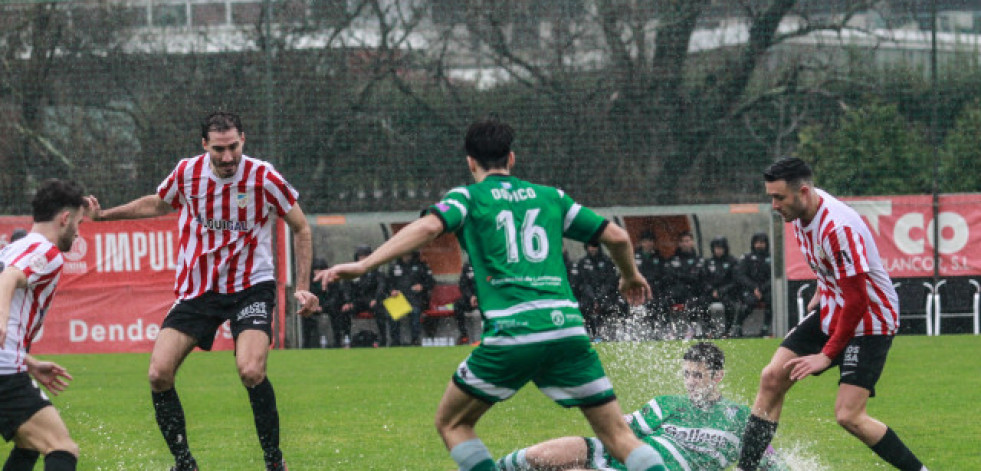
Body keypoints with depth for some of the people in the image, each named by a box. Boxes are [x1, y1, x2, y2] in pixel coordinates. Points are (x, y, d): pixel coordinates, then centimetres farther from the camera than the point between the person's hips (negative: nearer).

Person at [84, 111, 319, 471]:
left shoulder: (263, 178, -12)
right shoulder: (187, 173, -4)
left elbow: (300, 228, 2)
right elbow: (157, 205, 20)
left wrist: (302, 288, -2)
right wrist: (103, 215, 15)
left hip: (251, 287, -3)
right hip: (197, 289, 4)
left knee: (251, 372, -27)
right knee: (159, 374, -11)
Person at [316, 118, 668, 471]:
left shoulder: (467, 197, 10)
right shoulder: (551, 197, 20)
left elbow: (429, 227, -11)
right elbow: (617, 237, 20)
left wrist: (363, 265, -14)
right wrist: (631, 276, 41)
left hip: (510, 335, -3)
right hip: (567, 328, 3)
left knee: (451, 423, 15)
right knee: (617, 435, 8)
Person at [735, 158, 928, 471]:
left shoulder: (837, 228, -30)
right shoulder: (801, 212, -2)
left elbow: (857, 300, -28)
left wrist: (828, 355, -23)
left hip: (868, 324, -9)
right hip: (830, 313, 9)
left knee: (848, 416, -17)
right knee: (772, 378, 0)